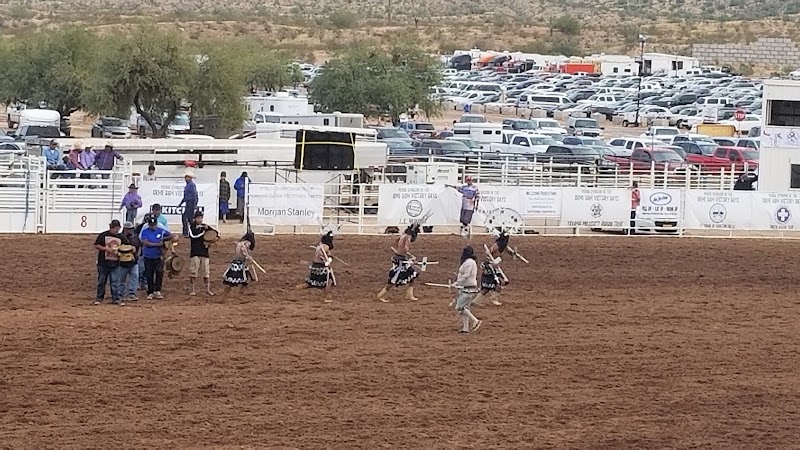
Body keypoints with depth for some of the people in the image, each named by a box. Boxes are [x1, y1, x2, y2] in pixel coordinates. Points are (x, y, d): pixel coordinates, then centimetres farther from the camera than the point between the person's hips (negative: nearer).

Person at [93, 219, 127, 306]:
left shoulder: (120, 237, 5)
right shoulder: (103, 235, -5)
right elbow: (96, 245, -5)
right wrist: (106, 249, -16)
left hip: (115, 264, 2)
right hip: (103, 263, -2)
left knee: (115, 282, -3)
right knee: (101, 281, 9)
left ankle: (117, 298, -2)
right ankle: (99, 298, 21)